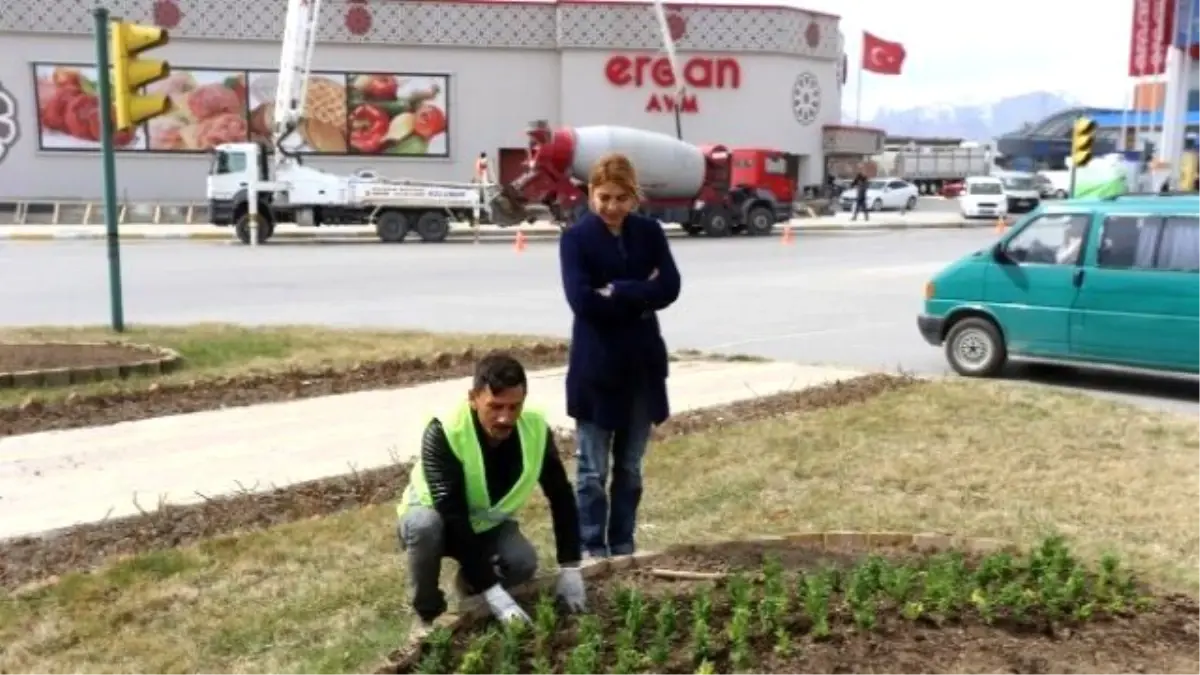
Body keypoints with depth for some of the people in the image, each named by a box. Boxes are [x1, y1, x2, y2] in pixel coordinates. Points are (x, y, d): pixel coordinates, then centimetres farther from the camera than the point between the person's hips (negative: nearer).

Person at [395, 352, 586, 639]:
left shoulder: (536, 430, -22)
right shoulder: (443, 433, -36)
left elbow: (561, 496, -12)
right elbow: (452, 517, -40)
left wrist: (569, 567, -20)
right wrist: (494, 592, -43)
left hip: (487, 523, 3)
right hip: (438, 520, -3)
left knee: (524, 564, -26)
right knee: (424, 524, -37)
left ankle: (469, 582, 8)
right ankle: (427, 615, -12)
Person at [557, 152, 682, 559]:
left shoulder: (650, 233, 3)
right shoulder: (576, 238, -6)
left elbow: (669, 288, -8)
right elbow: (582, 299, -18)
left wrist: (617, 292, -17)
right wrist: (640, 298, -14)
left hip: (643, 362, 3)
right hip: (596, 365, -3)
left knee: (630, 467, 13)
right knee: (593, 469, 4)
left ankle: (623, 548, 24)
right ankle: (593, 551, 15)